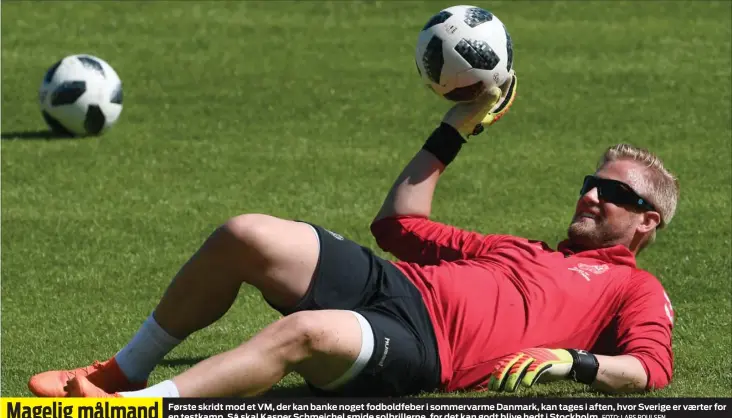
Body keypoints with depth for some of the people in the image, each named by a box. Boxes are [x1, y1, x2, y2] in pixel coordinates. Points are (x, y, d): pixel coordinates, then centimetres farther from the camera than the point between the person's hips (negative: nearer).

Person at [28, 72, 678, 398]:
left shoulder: (637, 291, 17)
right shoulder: (521, 249, 37)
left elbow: (651, 369, -5)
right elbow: (401, 220, 40)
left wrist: (574, 362, -24)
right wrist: (455, 130, 37)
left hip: (422, 344, -7)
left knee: (308, 333, -38)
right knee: (245, 235, -15)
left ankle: (133, 408, -44)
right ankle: (125, 371, -4)